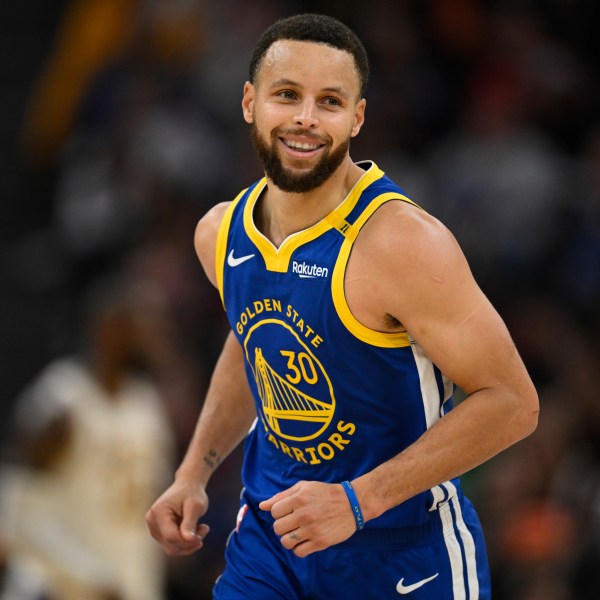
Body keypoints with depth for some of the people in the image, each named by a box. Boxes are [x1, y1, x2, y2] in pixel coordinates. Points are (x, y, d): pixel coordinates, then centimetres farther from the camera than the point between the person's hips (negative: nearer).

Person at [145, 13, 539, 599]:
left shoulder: (400, 243, -22)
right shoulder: (220, 233, -1)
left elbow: (511, 402, -21)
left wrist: (360, 499, -25)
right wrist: (194, 473, 8)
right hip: (268, 539, 5)